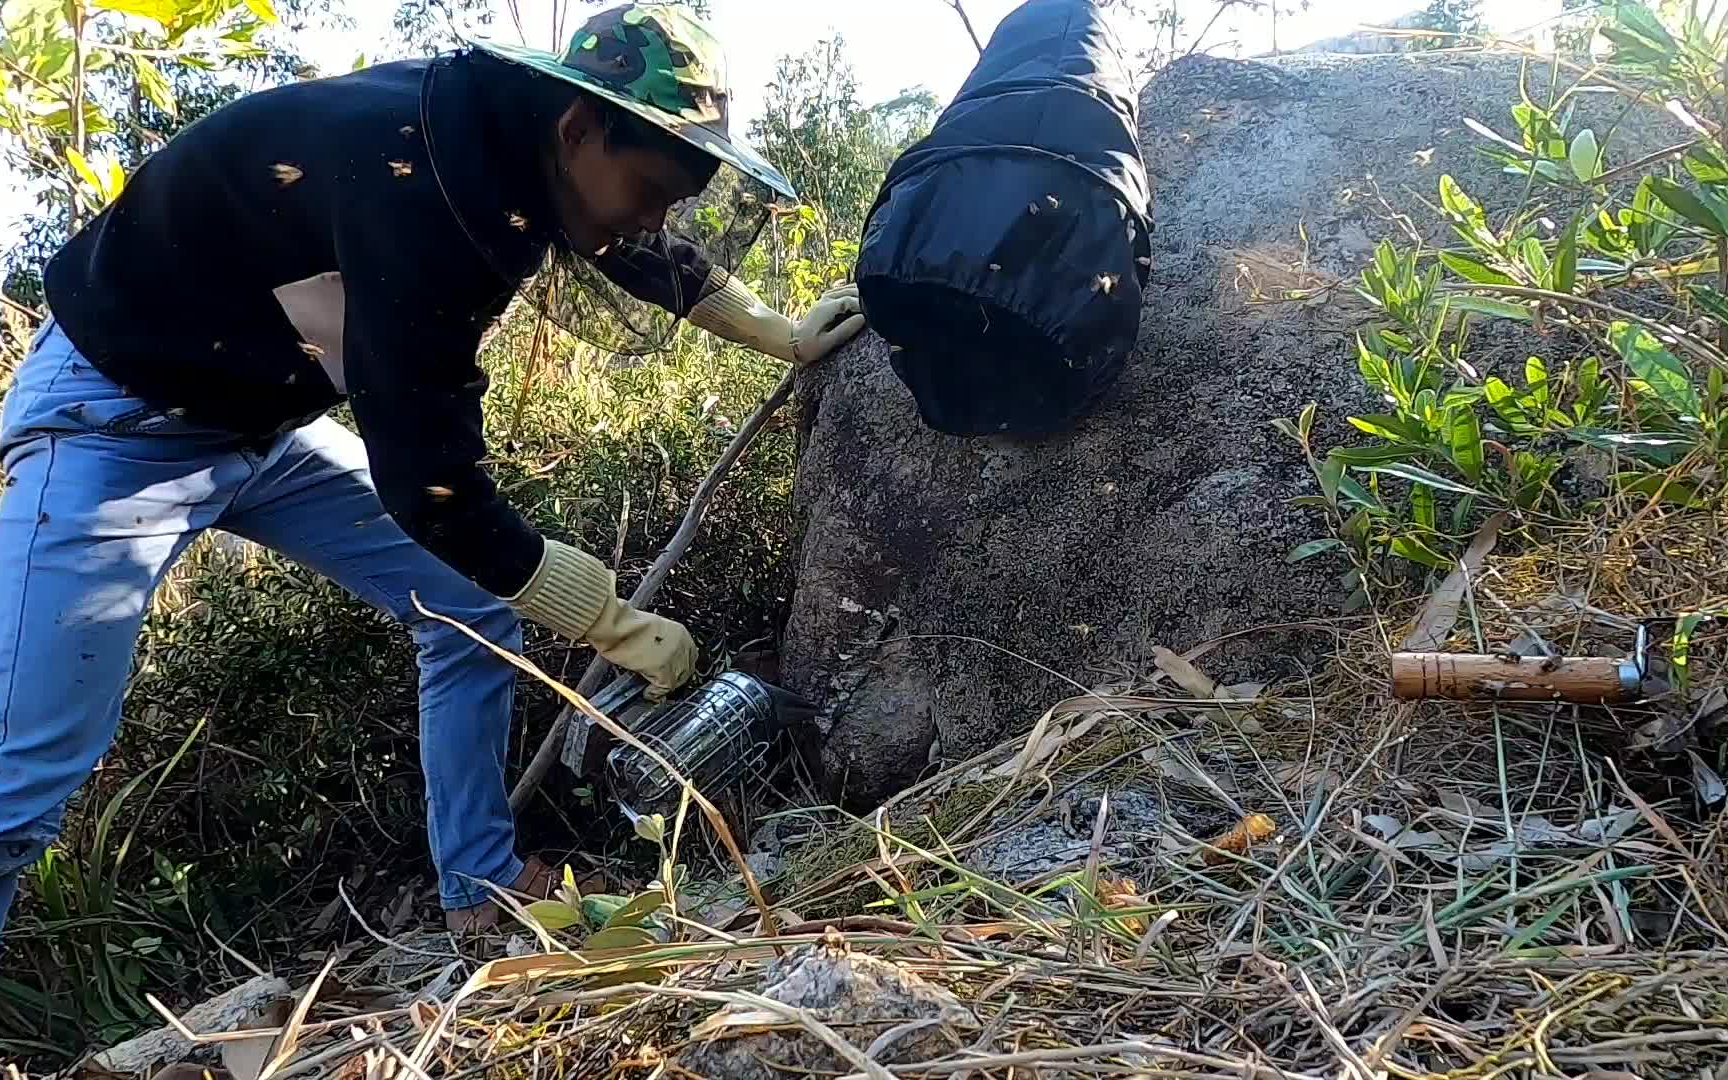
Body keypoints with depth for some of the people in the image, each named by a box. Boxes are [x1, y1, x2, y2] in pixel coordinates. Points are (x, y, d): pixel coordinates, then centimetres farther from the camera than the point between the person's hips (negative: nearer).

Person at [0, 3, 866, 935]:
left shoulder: (512, 147, -8)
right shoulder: (412, 185, -34)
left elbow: (653, 258, 16)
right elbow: (431, 486, -31)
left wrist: (786, 338, 23)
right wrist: (624, 630, -22)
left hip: (271, 419, 9)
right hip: (122, 413, -8)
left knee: (474, 610, 6)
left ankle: (482, 888, 17)